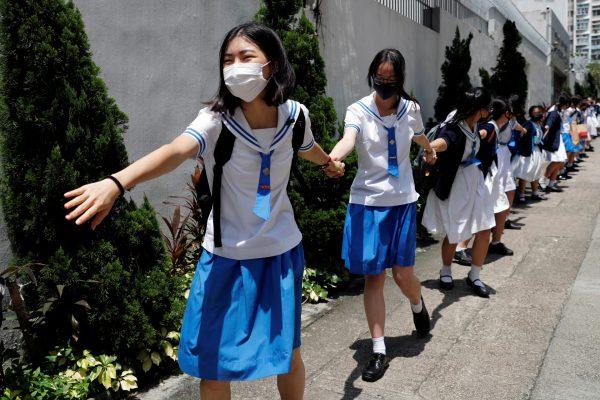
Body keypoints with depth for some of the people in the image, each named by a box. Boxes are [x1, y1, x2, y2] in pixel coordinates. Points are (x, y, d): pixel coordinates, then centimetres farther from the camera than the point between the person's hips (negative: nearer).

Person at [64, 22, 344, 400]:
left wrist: (329, 162, 39)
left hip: (282, 254, 2)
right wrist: (116, 182, -60)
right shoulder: (217, 119, -20)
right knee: (213, 369, 4)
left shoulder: (295, 114, -9)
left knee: (289, 356, 15)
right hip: (227, 258, -2)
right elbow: (176, 150, -41)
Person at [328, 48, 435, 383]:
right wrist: (333, 157, -54)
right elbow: (349, 139, -32)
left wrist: (430, 151, 45)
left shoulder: (410, 108, 0)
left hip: (402, 199, 2)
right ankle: (379, 351, 12)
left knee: (403, 273, 2)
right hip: (368, 201, -1)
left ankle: (418, 305, 40)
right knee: (373, 277, 2)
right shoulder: (359, 110, -10)